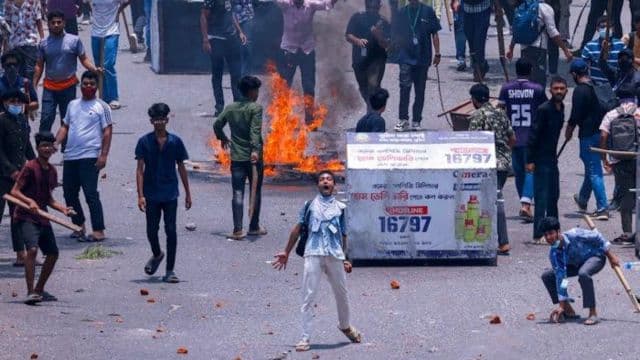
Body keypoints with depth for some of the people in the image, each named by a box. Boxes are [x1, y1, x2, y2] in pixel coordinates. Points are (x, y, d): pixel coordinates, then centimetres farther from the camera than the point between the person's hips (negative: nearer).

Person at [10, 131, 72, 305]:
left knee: (53, 253, 10)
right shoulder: (30, 167, -10)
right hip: (25, 217, -8)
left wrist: (62, 208, 8)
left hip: (42, 218, 8)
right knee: (32, 249, -25)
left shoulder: (52, 171, 12)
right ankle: (30, 292, -25)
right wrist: (29, 201, -29)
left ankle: (39, 290, 25)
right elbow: (14, 191, -13)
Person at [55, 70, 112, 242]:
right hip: (70, 156, 7)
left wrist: (104, 155, -13)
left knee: (91, 194, -12)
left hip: (90, 157, -6)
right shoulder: (73, 105, 16)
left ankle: (98, 231, -11)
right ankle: (79, 226, 25)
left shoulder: (101, 107, 0)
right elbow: (65, 127, 19)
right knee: (69, 193, 10)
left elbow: (107, 132, -4)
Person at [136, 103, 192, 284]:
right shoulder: (144, 142, -2)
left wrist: (188, 193, 9)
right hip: (151, 194, 0)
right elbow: (140, 169, -4)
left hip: (170, 194, 0)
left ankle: (170, 271, 1)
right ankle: (157, 255, 36)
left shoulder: (175, 142, 1)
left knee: (171, 231, -4)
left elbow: (181, 168, 8)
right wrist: (140, 195, -11)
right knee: (151, 230, 5)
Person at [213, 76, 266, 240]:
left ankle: (238, 229, -7)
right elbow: (255, 130, -21)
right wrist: (255, 150, -29)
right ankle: (254, 227, 19)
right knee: (256, 192, 12)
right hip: (253, 157, -4)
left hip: (236, 158, 4)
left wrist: (222, 138, 31)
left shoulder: (231, 108, 6)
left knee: (238, 194, 2)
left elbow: (217, 124, 12)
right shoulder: (255, 108, -9)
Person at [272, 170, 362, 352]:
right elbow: (298, 229, 12)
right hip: (313, 254, -2)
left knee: (342, 294, 14)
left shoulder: (340, 207, 13)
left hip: (335, 255, 2)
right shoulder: (310, 205, 10)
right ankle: (305, 338, -6)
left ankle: (345, 326, 40)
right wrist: (286, 253, 12)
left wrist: (345, 259, 10)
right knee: (308, 296, -7)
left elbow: (343, 235, 15)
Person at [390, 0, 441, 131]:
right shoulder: (401, 12, 5)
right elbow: (396, 34, 14)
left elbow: (434, 34, 3)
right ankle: (403, 119, -8)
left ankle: (416, 120, 15)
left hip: (423, 57, 0)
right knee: (405, 88, -11)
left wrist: (437, 53, -1)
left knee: (420, 90, 7)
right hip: (406, 57, 0)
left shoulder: (428, 11, 1)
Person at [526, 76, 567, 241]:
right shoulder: (543, 109, -15)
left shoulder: (561, 109, 10)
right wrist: (530, 160, -19)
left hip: (552, 158, 9)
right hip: (541, 159, -9)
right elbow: (534, 135, -17)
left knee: (553, 196, 14)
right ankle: (538, 234, -8)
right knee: (542, 197, -9)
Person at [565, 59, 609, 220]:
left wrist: (568, 131, 2)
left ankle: (602, 208, -9)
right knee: (591, 167, 23)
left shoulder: (580, 90, -14)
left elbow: (575, 116, -14)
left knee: (594, 171, -5)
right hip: (601, 132, 8)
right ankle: (583, 200, 42)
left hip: (588, 134, -7)